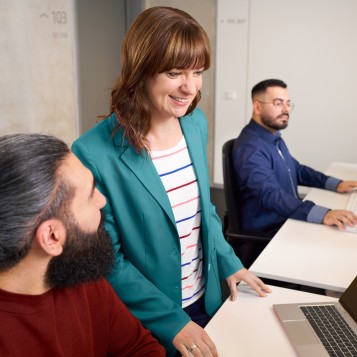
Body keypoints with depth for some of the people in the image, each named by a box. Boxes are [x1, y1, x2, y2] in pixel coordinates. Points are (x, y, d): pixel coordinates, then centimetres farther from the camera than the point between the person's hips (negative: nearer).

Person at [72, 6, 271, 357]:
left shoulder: (196, 122, -5)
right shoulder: (94, 153, -25)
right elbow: (107, 260, -18)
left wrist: (228, 262, 4)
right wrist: (170, 320, -18)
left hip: (206, 300, 6)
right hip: (146, 326, -5)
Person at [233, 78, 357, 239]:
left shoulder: (274, 137, 11)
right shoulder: (250, 147, -22)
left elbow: (296, 170, 22)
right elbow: (270, 195, -35)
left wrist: (335, 183, 8)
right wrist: (322, 214, -45)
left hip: (286, 220, 9)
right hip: (267, 230, -9)